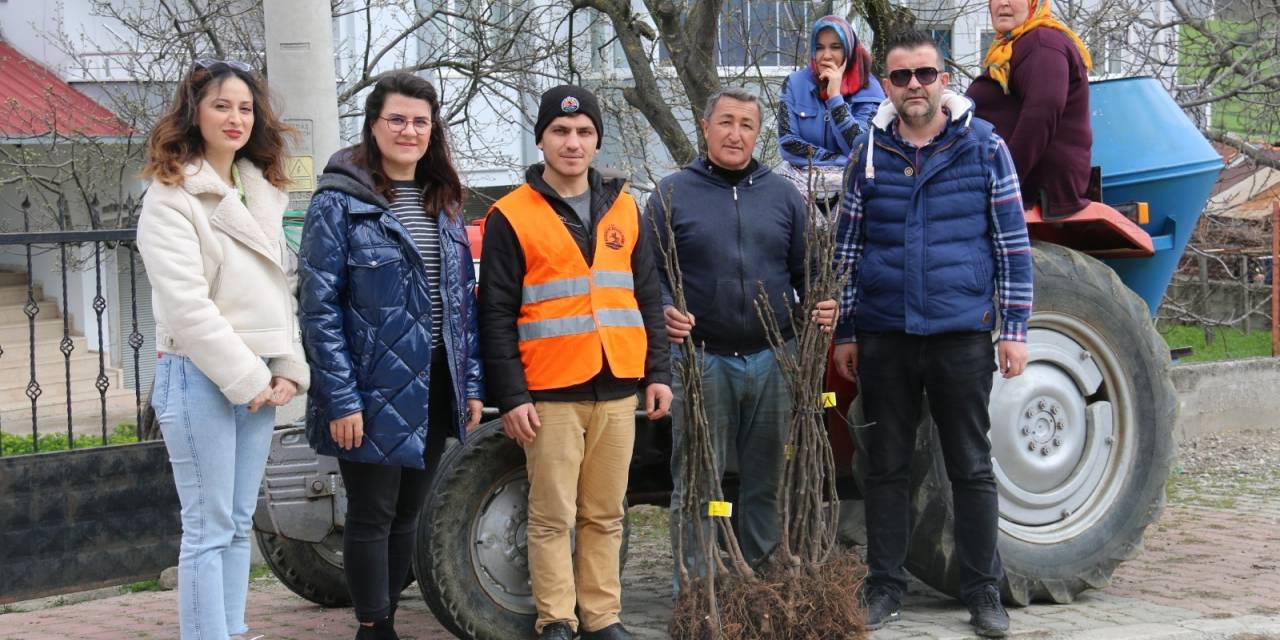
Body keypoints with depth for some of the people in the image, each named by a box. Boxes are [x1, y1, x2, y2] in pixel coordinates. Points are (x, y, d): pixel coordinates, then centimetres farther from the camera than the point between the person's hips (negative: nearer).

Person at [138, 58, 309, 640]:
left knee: (239, 524, 11)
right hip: (200, 375, -7)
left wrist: (288, 368, 4)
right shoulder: (172, 195, -8)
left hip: (258, 378, 7)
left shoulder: (262, 192, 15)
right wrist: (244, 378, -15)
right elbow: (185, 302, -15)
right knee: (208, 528, -6)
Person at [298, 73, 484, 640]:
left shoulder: (444, 203, 11)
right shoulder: (339, 201, -8)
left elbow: (464, 300, 14)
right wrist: (340, 398, -17)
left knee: (406, 514, 12)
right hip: (374, 392, -6)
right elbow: (320, 308, -12)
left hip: (433, 390, 6)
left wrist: (472, 384, 8)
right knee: (372, 515, 0)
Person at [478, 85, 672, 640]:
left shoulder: (623, 209, 12)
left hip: (618, 389, 4)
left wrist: (657, 373, 9)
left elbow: (648, 297, 16)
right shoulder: (512, 216, -1)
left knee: (605, 515, 9)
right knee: (552, 516, -1)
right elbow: (497, 314, -4)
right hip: (551, 393, -4)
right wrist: (511, 397, -9)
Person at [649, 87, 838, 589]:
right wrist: (664, 312, -18)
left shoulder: (782, 195, 12)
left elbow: (805, 271, 14)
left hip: (772, 360, 3)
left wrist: (820, 308, -5)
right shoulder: (672, 193, 3)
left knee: (765, 482, 10)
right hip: (700, 358, -3)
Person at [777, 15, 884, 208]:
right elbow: (787, 143, -5)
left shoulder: (868, 90, -2)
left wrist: (835, 96, -16)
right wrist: (841, 160, -12)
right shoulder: (795, 83, 2)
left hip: (848, 184, -1)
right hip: (801, 181, 1)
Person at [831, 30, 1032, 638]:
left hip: (961, 334, -2)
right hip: (885, 337, 2)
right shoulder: (869, 152, 5)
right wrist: (844, 331, 7)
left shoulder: (983, 146, 0)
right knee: (886, 468, 9)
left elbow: (1013, 244, 1)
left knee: (972, 469, 6)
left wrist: (1014, 327, -4)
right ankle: (884, 587, 20)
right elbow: (848, 247, 10)